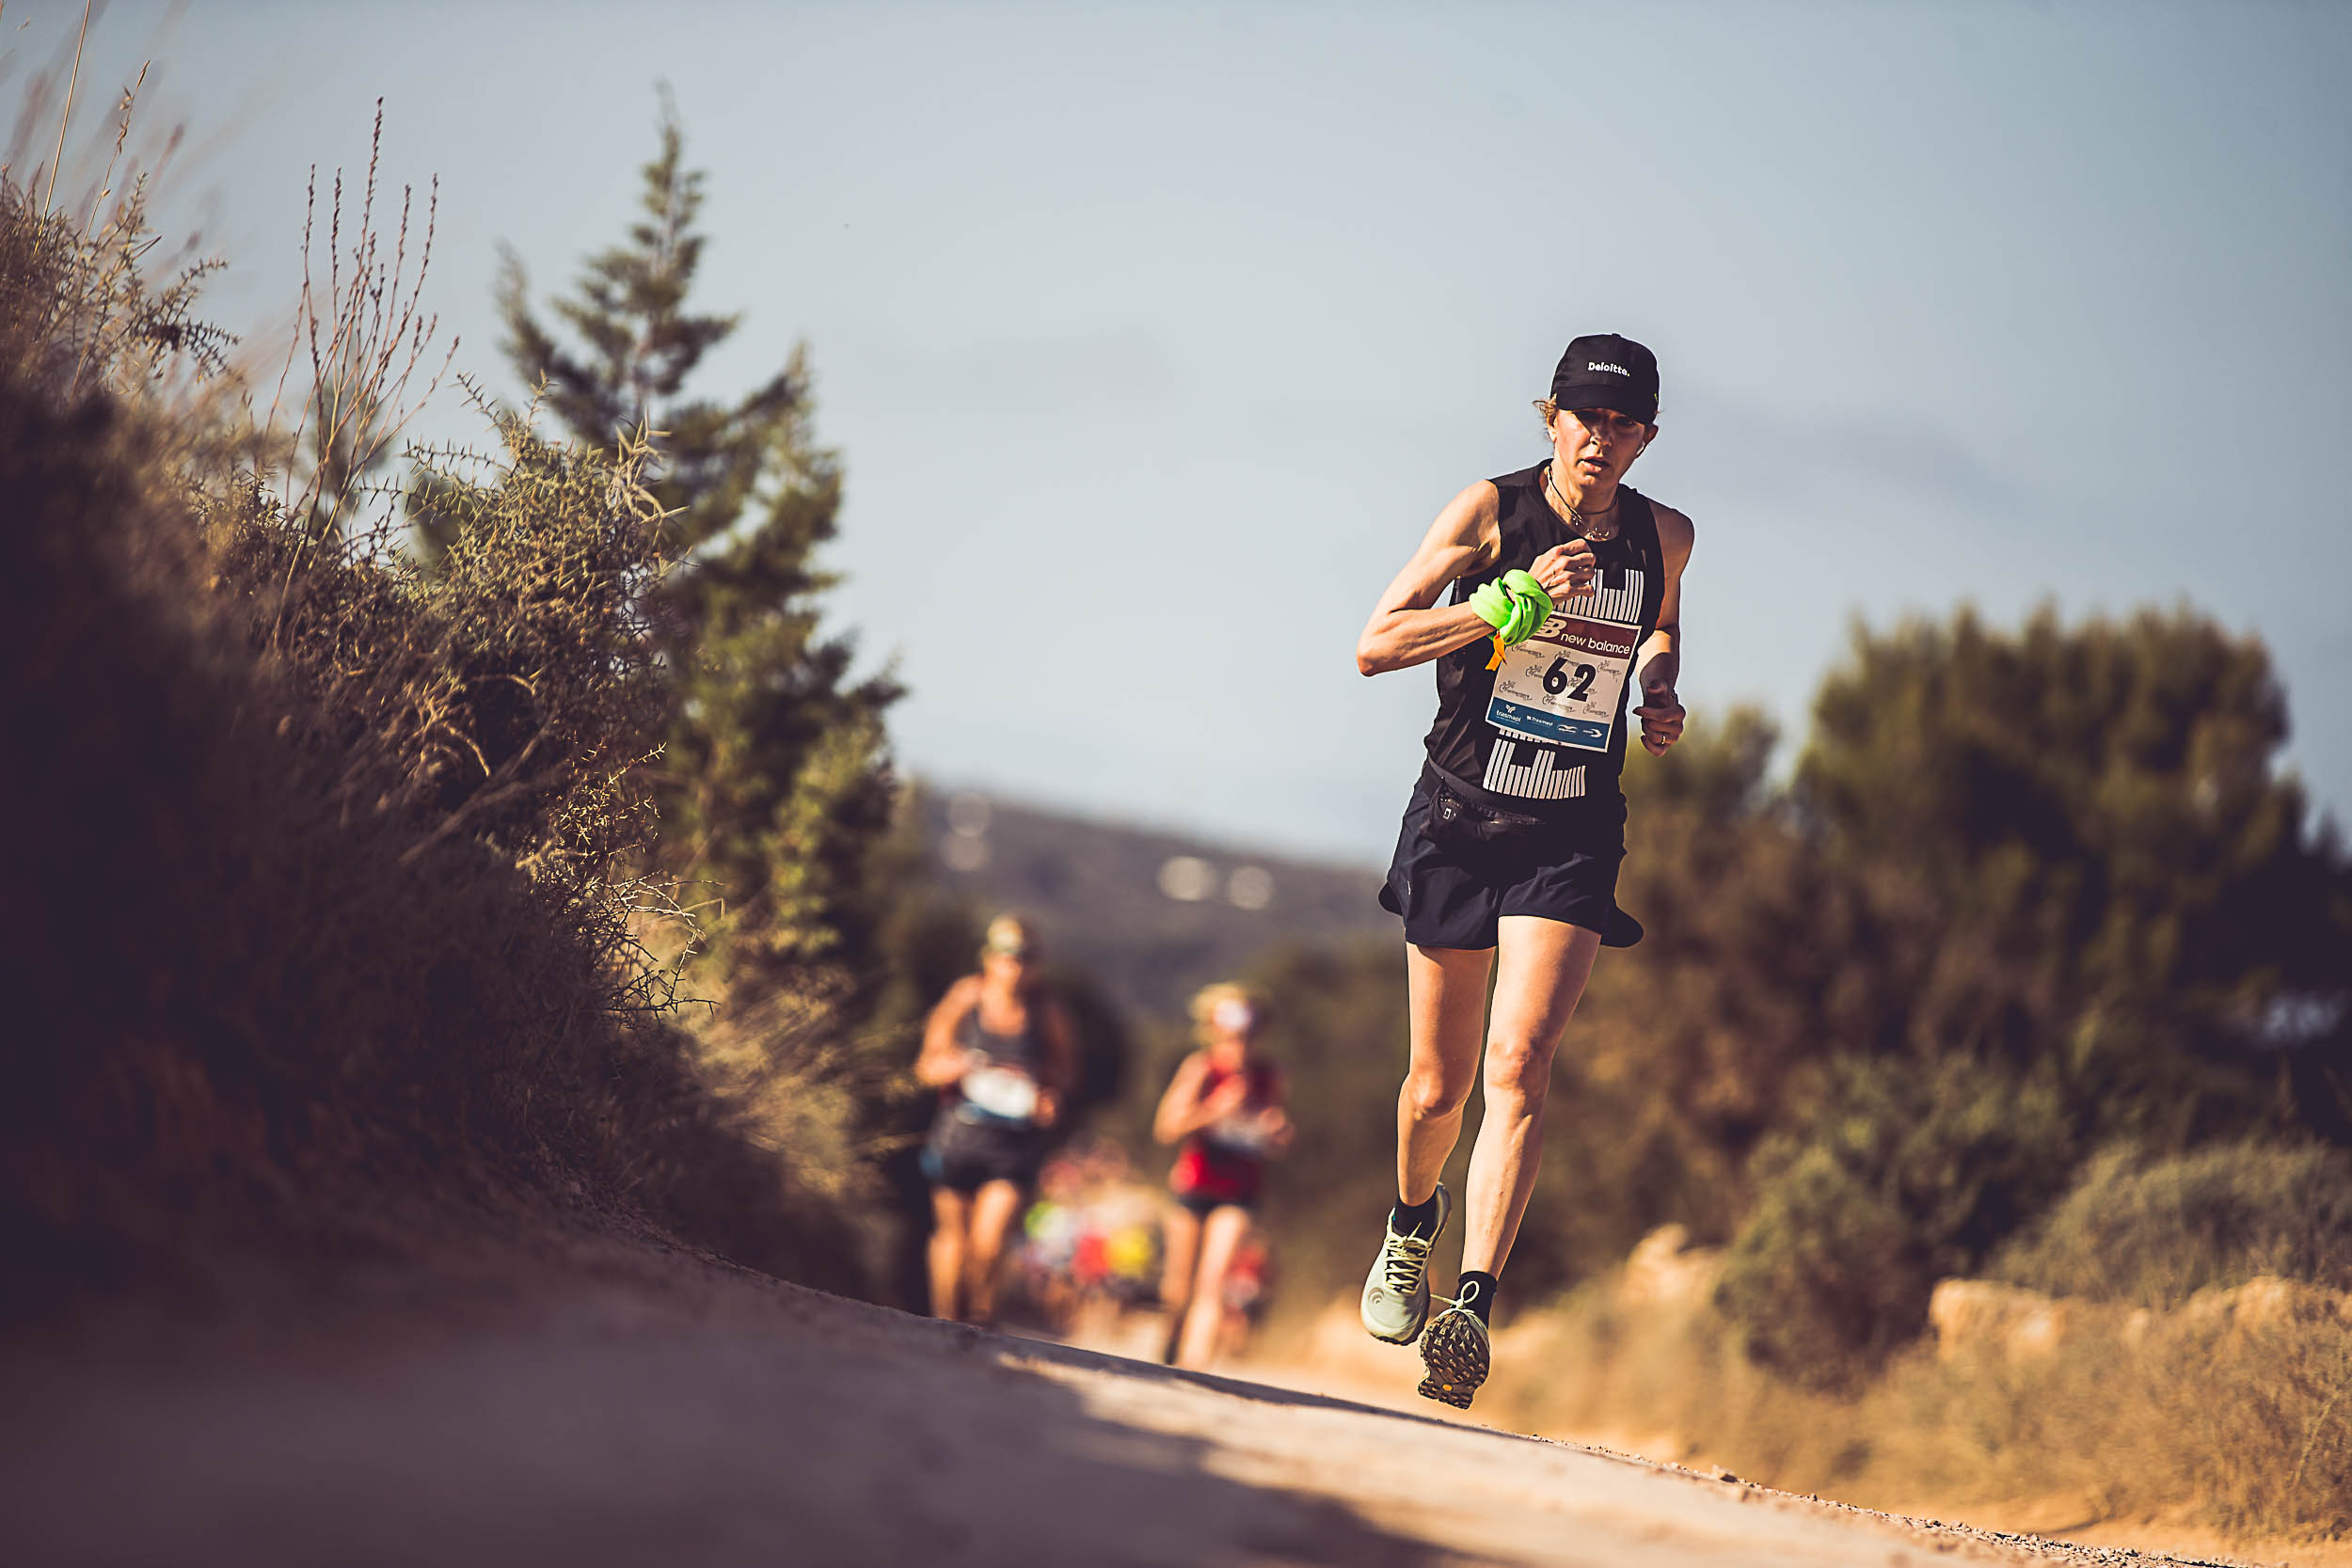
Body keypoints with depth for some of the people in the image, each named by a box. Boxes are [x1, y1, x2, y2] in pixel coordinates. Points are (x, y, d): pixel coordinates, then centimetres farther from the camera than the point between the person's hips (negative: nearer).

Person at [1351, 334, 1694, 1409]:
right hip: (1460, 821, -1)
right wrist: (1518, 599, -23)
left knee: (1518, 1064, -19)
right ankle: (1411, 1228, 41)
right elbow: (1375, 645, -14)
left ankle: (1472, 1309, -27)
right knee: (1439, 1087, 8)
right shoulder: (1490, 512, -8)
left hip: (1572, 838, 1)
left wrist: (1661, 698, 5)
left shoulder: (1664, 538, 2)